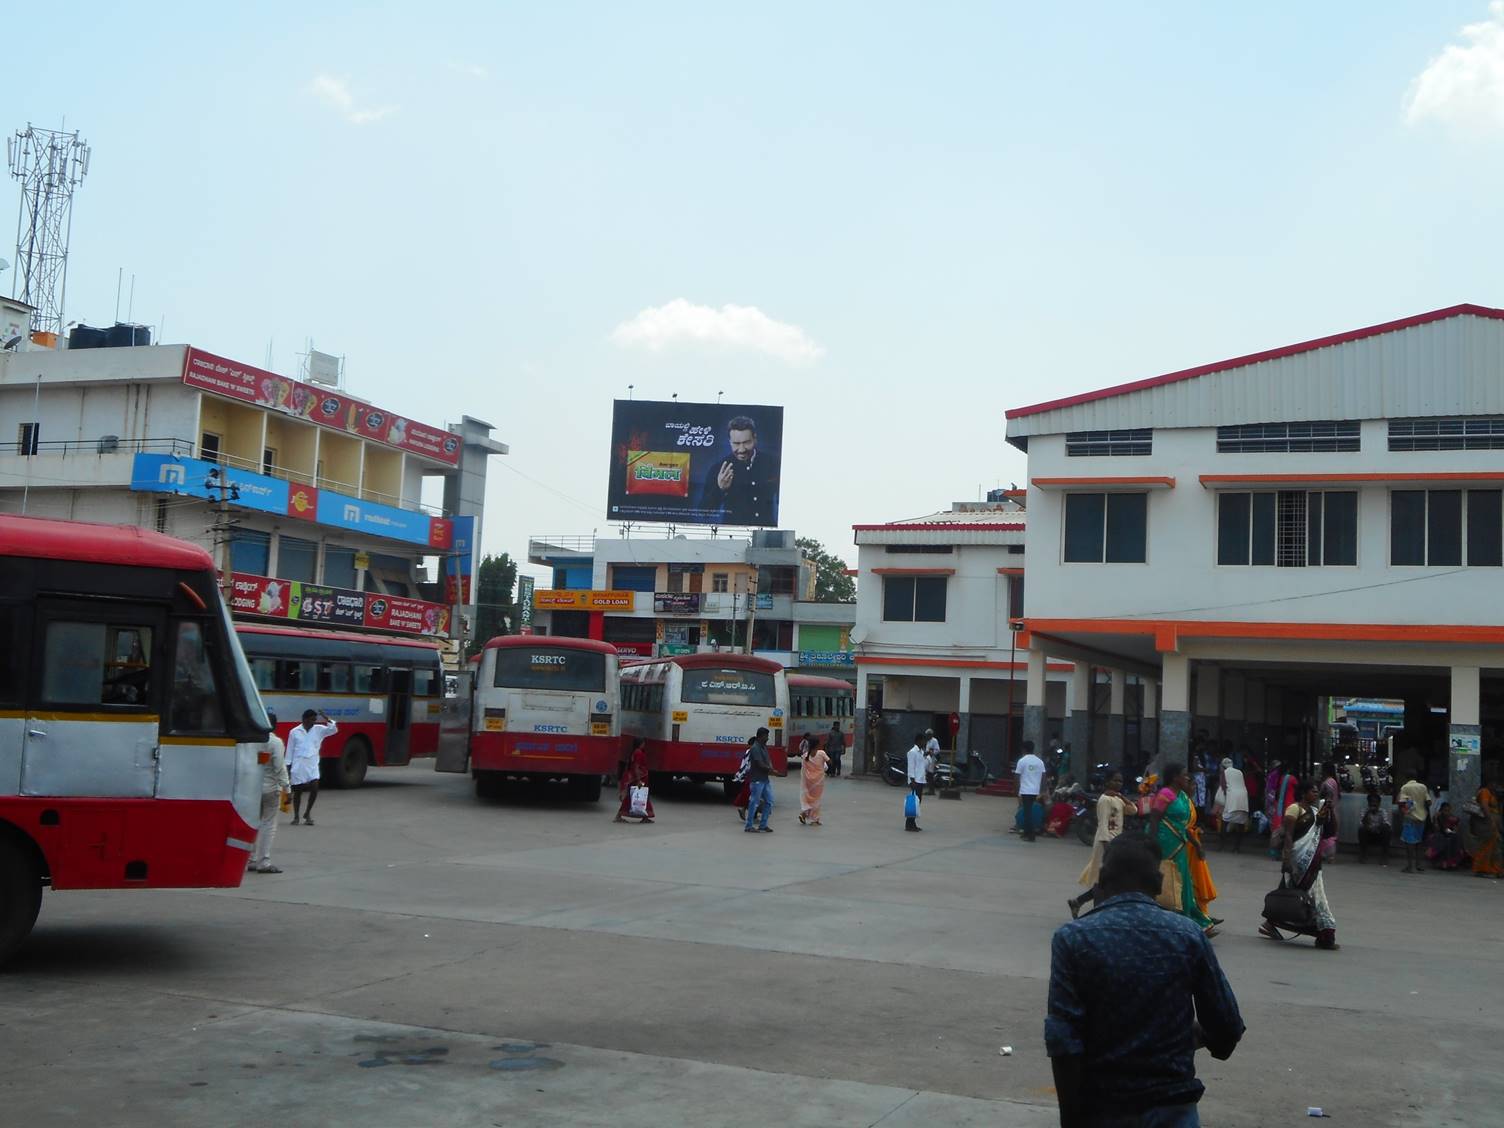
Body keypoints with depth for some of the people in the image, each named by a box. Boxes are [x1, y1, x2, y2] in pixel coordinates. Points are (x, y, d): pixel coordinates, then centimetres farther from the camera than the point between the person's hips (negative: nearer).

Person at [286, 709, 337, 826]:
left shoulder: (319, 730, 5)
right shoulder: (294, 732, 1)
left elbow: (334, 730, -7)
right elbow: (290, 751, 4)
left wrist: (327, 719, -21)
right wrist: (288, 768, 2)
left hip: (312, 766, 1)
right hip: (298, 767, -1)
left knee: (314, 789, -12)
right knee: (297, 792, 6)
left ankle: (308, 813, 10)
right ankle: (296, 817, 19)